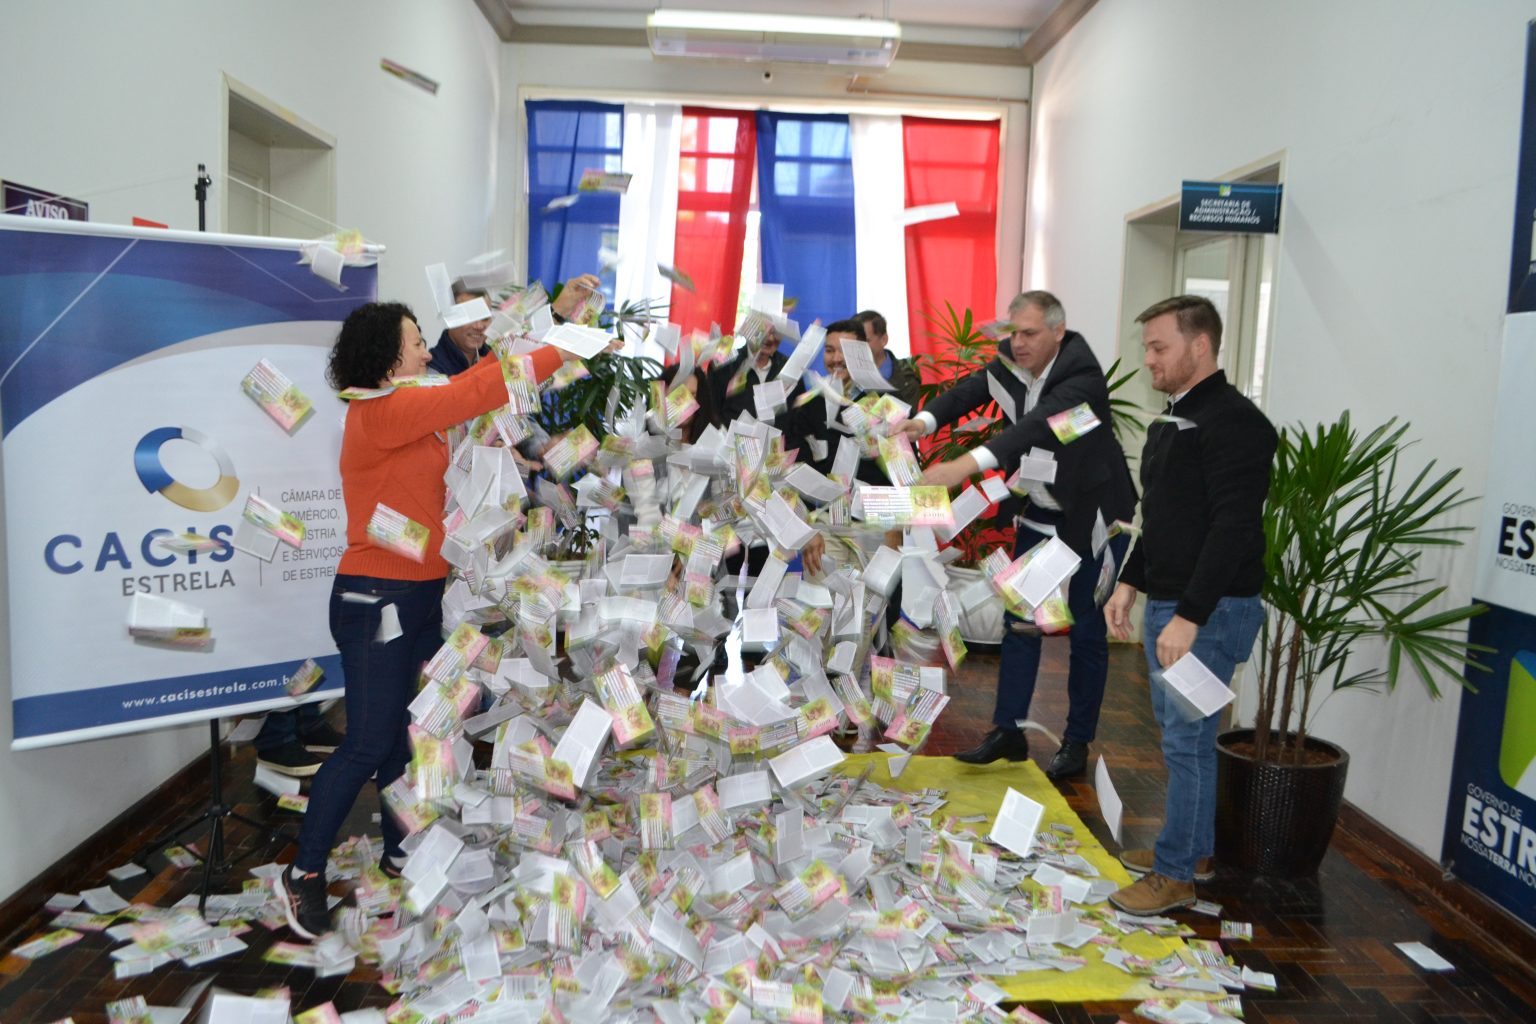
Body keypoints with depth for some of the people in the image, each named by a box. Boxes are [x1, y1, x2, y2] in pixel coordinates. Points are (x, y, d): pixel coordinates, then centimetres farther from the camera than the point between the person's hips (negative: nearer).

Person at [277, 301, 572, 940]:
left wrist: (524, 342, 1)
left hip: (421, 594, 9)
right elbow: (472, 395, -22)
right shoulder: (378, 414, -18)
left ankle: (399, 851, 32)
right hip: (377, 599, -9)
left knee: (406, 732, 17)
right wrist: (556, 354, -16)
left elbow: (470, 383, 16)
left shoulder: (410, 413, 10)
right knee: (368, 744, -3)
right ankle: (304, 873, 13)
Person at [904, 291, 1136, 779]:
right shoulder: (1012, 357, -5)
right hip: (1038, 513, 7)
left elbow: (1041, 425, -41)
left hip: (1091, 517, -6)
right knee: (1020, 620, 8)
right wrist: (924, 420, -33)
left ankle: (1077, 743, 18)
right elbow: (971, 389, -11)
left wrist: (968, 463, -55)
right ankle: (1008, 731, 17)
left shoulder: (1082, 374, -27)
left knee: (1086, 629, 5)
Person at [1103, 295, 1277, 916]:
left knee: (1187, 740, -3)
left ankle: (1175, 874, 8)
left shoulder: (1234, 422, -16)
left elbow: (1234, 528, -23)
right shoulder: (1171, 422, 15)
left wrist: (1189, 616, -25)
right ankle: (1194, 849, 31)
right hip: (1167, 604, 10)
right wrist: (1130, 584, 16)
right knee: (1181, 734, 17)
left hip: (1211, 611, -10)